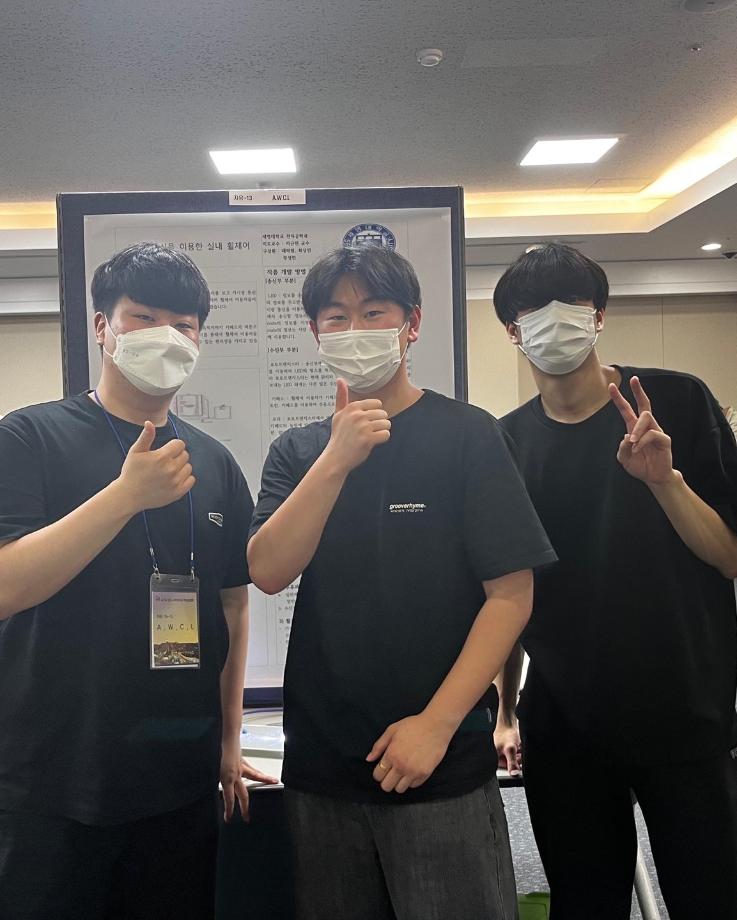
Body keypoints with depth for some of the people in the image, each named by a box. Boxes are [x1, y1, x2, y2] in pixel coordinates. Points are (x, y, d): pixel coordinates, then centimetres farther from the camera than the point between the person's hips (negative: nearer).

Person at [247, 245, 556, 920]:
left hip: (444, 767, -3)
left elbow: (511, 594, -10)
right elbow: (268, 572, -9)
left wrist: (436, 723, -16)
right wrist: (337, 458, -19)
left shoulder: (467, 435, -6)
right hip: (320, 767, 4)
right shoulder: (297, 451, 6)